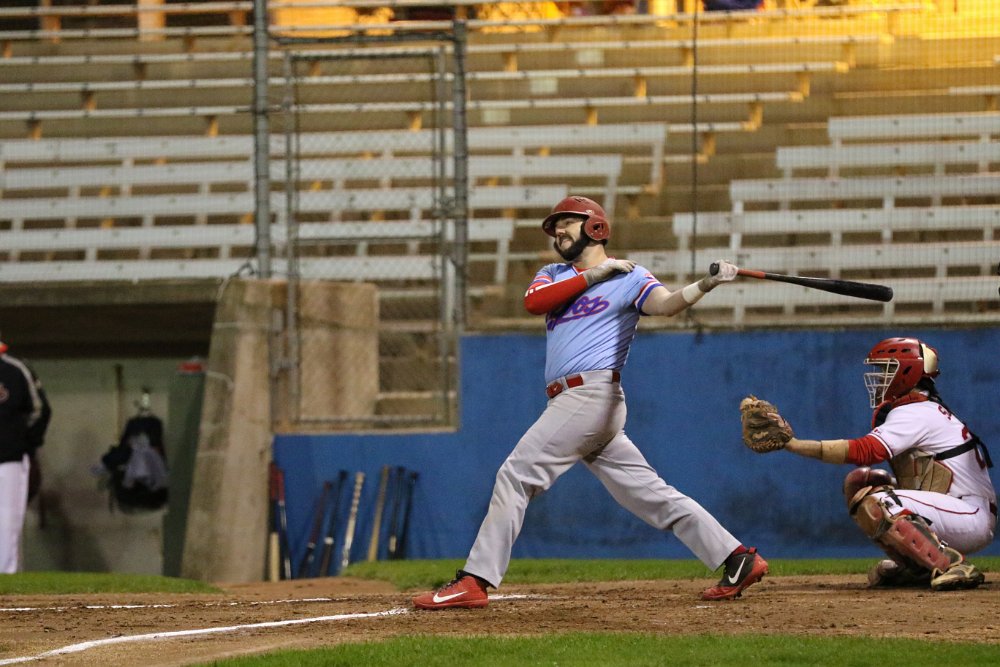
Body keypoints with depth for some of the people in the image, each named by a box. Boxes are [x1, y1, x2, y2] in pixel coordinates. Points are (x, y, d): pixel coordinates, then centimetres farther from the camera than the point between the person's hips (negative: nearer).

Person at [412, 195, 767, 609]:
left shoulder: (628, 277, 1)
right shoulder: (554, 276, 22)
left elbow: (666, 304, -17)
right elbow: (533, 302, 1)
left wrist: (705, 285, -35)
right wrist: (590, 276, -4)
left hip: (590, 393, -8)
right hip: (570, 401, 8)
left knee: (516, 476, -11)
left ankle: (475, 582, -12)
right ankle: (737, 559, 3)